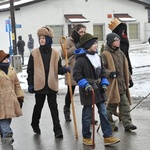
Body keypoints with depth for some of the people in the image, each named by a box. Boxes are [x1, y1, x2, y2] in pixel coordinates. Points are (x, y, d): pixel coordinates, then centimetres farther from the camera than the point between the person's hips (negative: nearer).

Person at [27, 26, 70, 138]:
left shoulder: (55, 53, 2)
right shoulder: (34, 53, -2)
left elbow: (58, 69, 8)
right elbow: (30, 70, 0)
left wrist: (65, 69, -13)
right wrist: (30, 84, -5)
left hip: (52, 85, 1)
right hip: (39, 85, 0)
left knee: (53, 107, 3)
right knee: (38, 106, 14)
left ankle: (57, 130, 6)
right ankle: (35, 124, 37)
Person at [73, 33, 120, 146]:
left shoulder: (98, 57, 8)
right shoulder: (81, 59, -15)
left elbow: (103, 72, 17)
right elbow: (76, 74, -16)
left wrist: (104, 83, 6)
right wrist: (85, 85, -23)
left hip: (98, 89, 7)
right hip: (87, 90, -7)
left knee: (103, 113, 5)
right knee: (87, 115, 5)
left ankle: (108, 137, 10)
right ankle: (86, 137, 20)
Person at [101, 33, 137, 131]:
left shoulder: (120, 53, 13)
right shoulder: (105, 55, -10)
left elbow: (125, 68, 22)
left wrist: (129, 79, 23)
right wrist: (110, 73, -29)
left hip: (122, 84, 7)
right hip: (111, 85, -7)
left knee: (125, 104, 5)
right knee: (111, 105, 3)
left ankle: (127, 123, 8)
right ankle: (110, 124, 16)